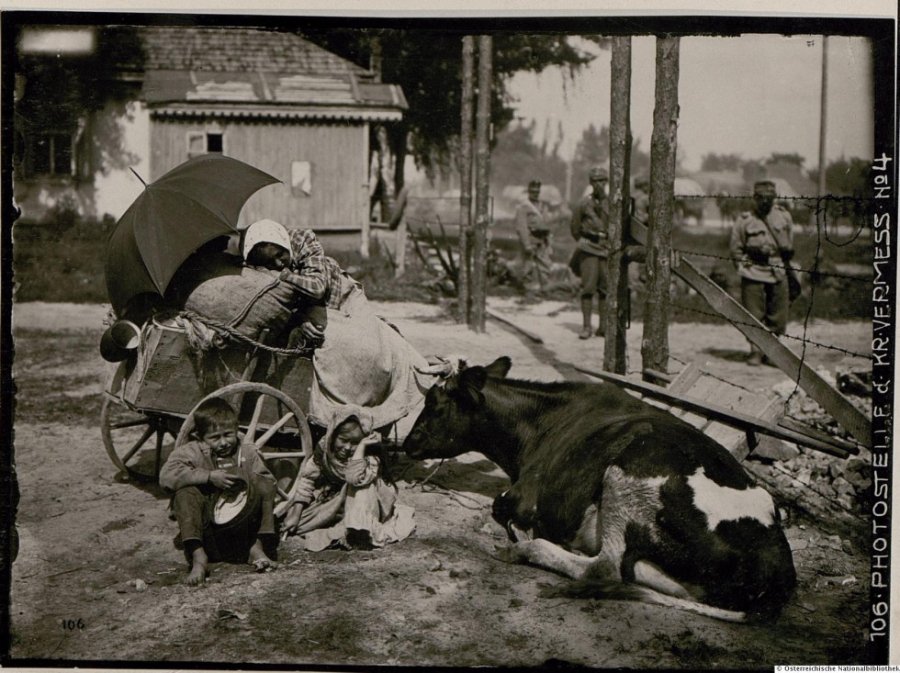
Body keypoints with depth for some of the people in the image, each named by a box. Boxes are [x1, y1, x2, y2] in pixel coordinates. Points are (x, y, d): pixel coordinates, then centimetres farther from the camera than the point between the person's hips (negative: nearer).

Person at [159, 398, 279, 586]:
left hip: (241, 527, 1)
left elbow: (269, 482, 4)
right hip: (206, 527, -1)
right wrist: (209, 476, -22)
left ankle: (257, 548, -19)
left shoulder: (247, 453, 10)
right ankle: (197, 555, -35)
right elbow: (166, 476, -18)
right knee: (185, 493, -25)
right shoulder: (190, 452, 0)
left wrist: (247, 486, -18)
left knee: (264, 485, -16)